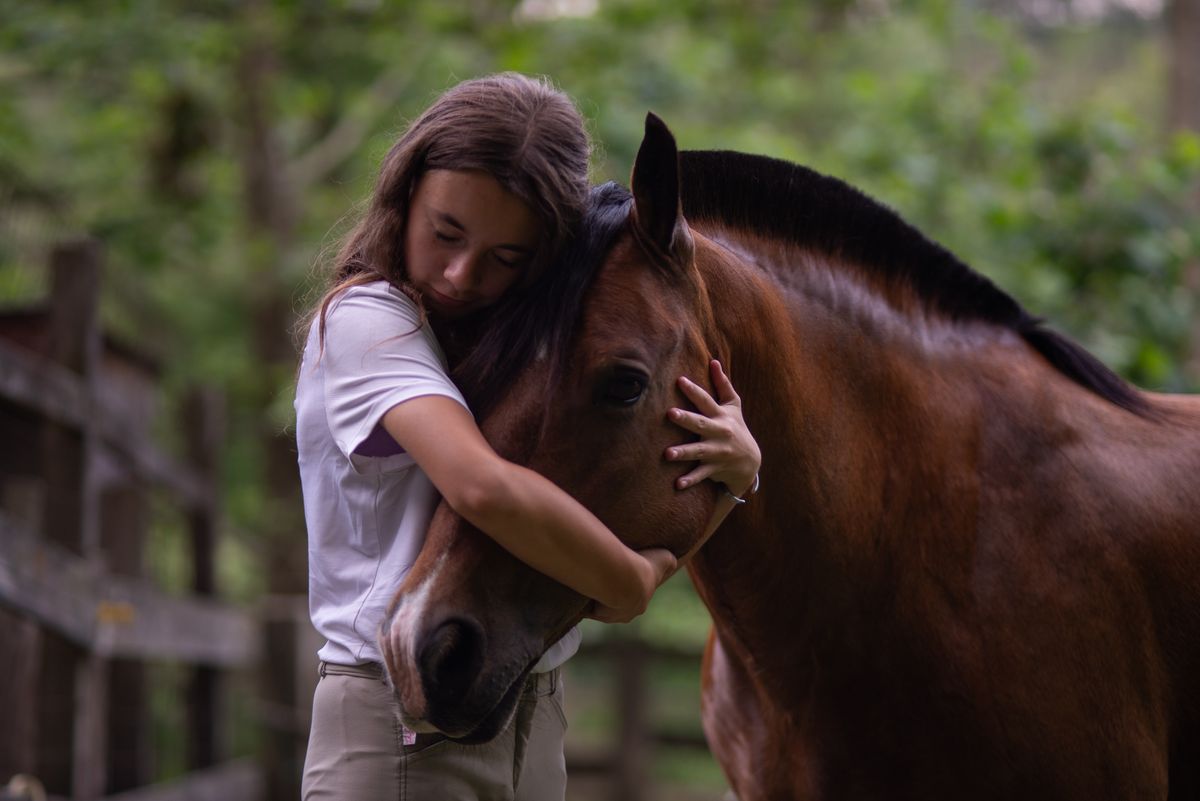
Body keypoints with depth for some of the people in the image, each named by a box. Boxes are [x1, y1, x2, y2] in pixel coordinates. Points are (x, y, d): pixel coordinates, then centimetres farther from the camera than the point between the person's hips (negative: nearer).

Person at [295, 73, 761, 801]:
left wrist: (737, 465, -10)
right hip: (403, 735, -8)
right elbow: (483, 487, -32)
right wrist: (631, 586, -20)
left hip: (536, 720, 8)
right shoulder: (366, 319, -13)